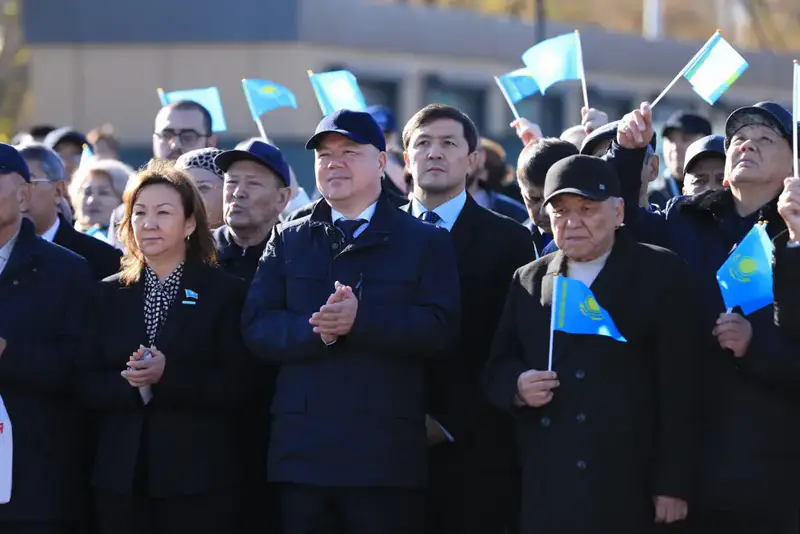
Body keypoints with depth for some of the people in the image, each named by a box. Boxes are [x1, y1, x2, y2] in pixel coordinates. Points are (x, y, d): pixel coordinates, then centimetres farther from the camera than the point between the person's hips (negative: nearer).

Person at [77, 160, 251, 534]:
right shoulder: (110, 294, 13)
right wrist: (132, 384, -14)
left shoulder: (225, 291, 3)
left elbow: (237, 387, -5)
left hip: (198, 479, -3)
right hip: (120, 477, 3)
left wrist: (169, 375, -19)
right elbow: (87, 385, 6)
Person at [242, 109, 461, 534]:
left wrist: (361, 319, -18)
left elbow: (440, 328, -5)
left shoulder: (425, 242, 8)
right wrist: (317, 331, -15)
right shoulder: (288, 241, 15)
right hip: (301, 449, 3)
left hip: (386, 452, -2)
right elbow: (256, 327, 4)